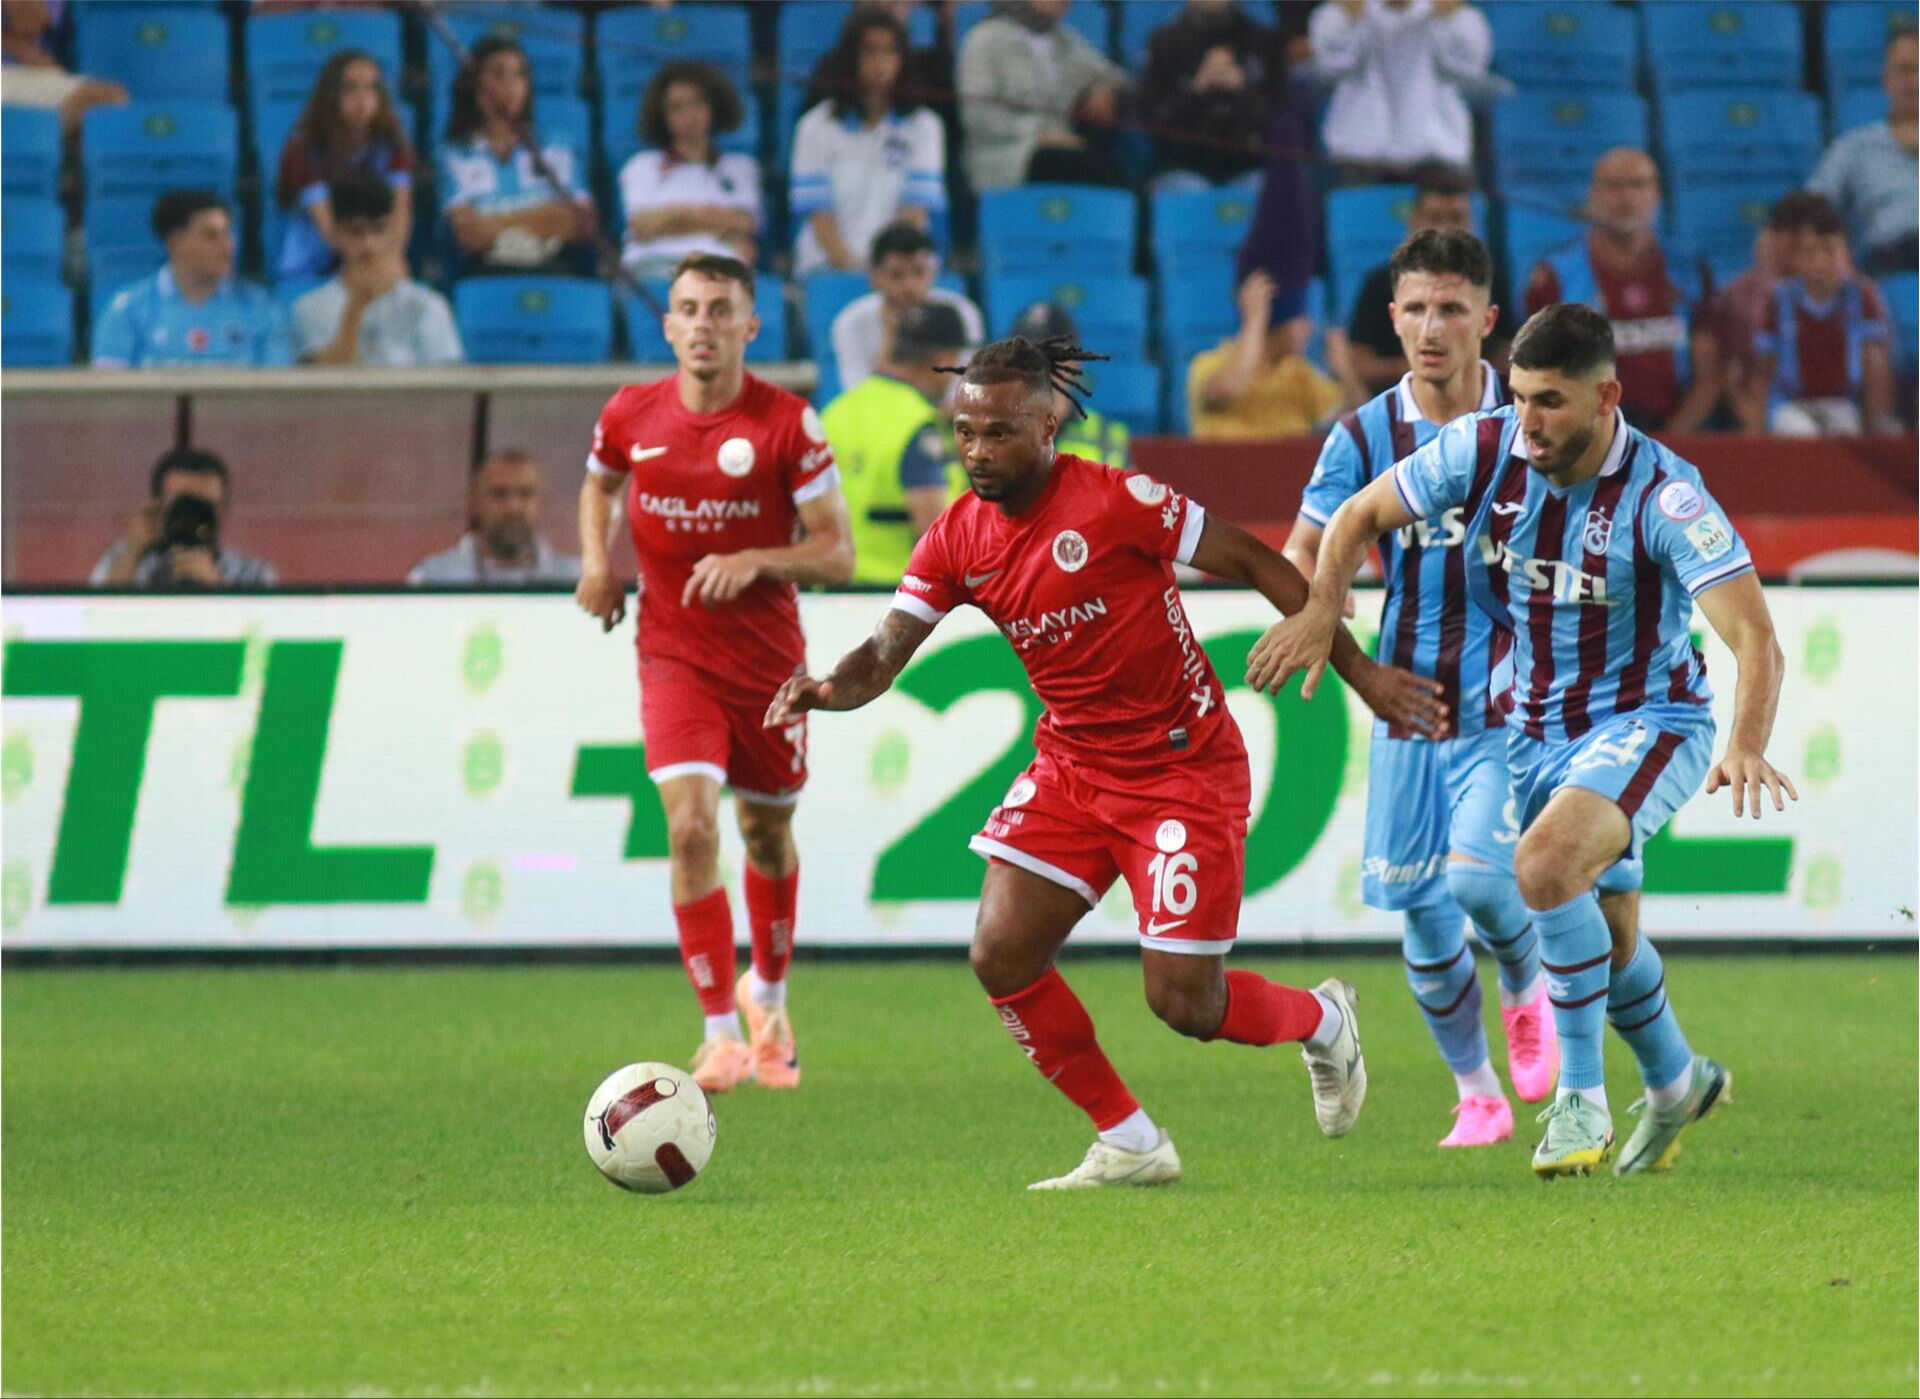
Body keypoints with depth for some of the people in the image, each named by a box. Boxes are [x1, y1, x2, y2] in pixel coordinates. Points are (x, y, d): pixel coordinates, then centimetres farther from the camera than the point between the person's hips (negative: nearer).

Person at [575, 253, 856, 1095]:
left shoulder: (787, 424, -11)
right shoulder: (631, 416, -3)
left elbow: (838, 554, -9)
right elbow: (598, 485, 20)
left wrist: (753, 560, -25)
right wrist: (597, 561, 2)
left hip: (768, 660, 0)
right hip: (673, 656, 0)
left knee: (767, 833, 14)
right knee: (690, 825, -18)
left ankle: (768, 996, 41)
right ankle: (721, 1033, -15)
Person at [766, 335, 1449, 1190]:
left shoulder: (1116, 502, -19)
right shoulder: (958, 540, -2)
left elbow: (1258, 565, -12)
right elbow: (886, 653, -5)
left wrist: (1360, 672, -10)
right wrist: (826, 688, -29)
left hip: (1183, 767, -6)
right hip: (1071, 763, 6)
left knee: (1183, 1003, -6)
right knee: (1001, 957, -9)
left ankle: (1322, 1021, 29)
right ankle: (1128, 1145, 8)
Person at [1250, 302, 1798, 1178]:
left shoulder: (1663, 496, -26)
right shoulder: (1484, 450, -13)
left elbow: (1754, 640, -31)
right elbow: (1359, 516, 2)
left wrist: (1747, 744, -48)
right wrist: (1322, 610, -15)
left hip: (1647, 720, -6)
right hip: (1538, 727, 6)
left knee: (1546, 863, -31)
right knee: (1606, 933, 15)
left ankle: (1580, 1097, -20)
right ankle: (1676, 1082, 44)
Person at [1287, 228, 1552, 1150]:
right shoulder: (1365, 435, 0)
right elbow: (1303, 553, 1)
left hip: (1507, 698, -2)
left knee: (1480, 873, -20)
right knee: (1420, 910, 0)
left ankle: (1527, 992, 14)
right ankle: (1477, 1096, 17)